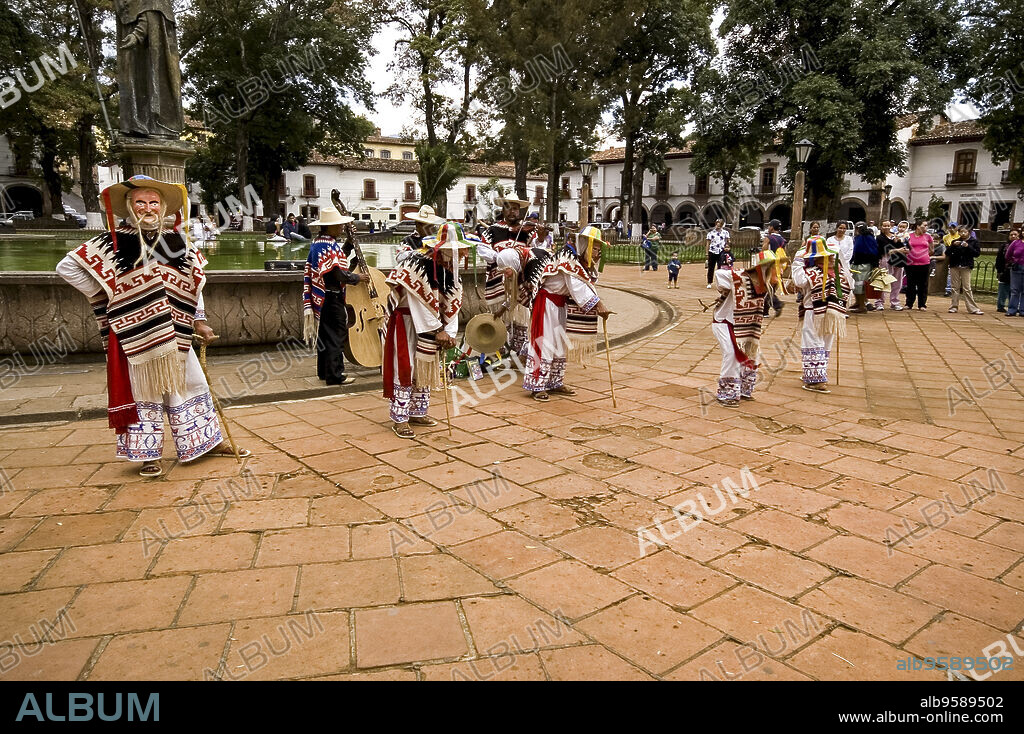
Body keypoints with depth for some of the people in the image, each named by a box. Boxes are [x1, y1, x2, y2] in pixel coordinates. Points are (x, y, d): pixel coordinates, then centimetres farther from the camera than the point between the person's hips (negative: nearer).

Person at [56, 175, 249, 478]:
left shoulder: (177, 242, 4)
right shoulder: (113, 243, -7)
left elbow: (195, 282, 11)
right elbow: (67, 266, -5)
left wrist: (199, 321, 6)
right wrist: (105, 296, -5)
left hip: (175, 333, 4)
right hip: (134, 333, -4)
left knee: (191, 384, 11)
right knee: (144, 390, 6)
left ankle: (209, 441, 24)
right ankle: (149, 455, 19)